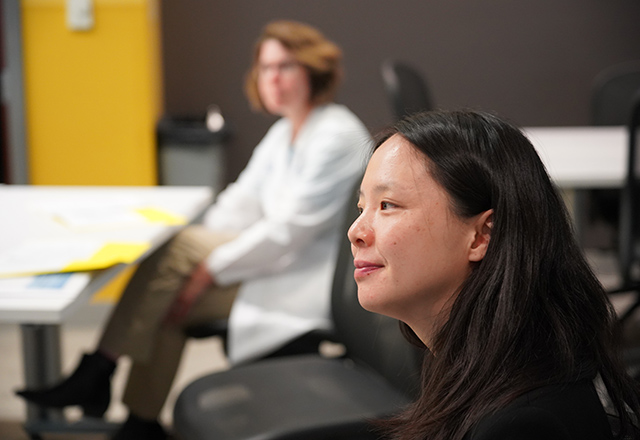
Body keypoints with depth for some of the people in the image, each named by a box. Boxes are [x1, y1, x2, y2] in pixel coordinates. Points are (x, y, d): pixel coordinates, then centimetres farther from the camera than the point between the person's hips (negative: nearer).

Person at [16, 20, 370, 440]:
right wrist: (198, 255, -4)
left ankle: (96, 372, -11)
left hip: (311, 285, -9)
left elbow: (290, 230, -21)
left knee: (177, 249, -19)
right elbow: (242, 201, 13)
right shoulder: (283, 133, 14)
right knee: (169, 300, -9)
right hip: (281, 264, 9)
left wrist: (211, 267, -18)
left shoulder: (337, 136, -16)